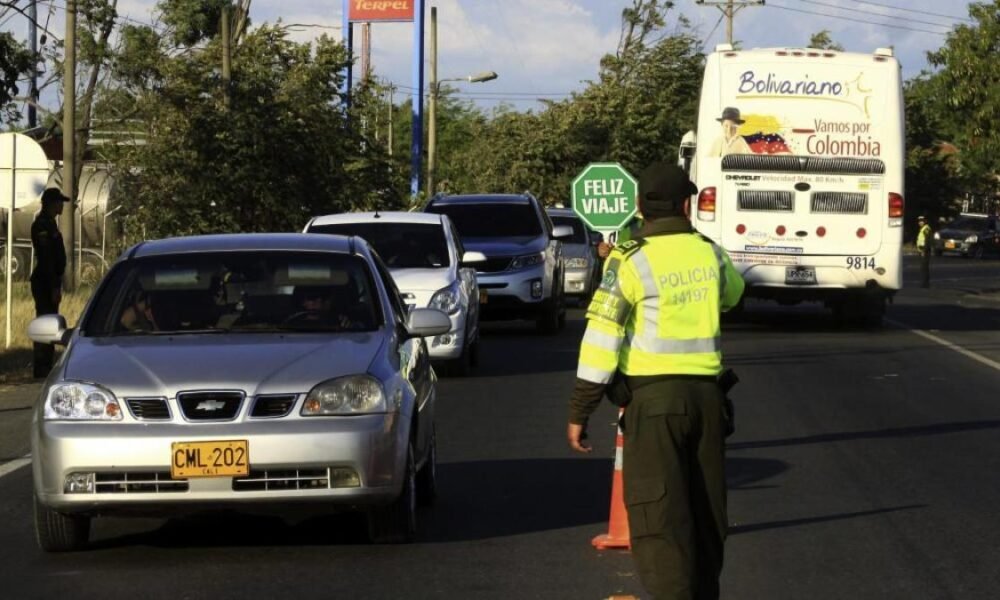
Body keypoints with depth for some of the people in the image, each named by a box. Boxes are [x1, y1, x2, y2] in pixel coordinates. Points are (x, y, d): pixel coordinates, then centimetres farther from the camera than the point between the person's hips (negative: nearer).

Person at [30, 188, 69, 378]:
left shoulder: (48, 223, 16)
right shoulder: (43, 225, -15)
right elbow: (45, 259, -21)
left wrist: (56, 285, 21)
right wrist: (54, 287, -23)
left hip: (48, 283, 10)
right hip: (45, 284, -10)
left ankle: (44, 368, 17)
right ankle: (42, 370, -8)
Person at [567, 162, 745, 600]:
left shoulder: (630, 261, -8)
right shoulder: (709, 253, 7)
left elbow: (601, 339, -11)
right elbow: (732, 294, 30)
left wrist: (579, 412, -6)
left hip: (655, 398, -5)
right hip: (707, 393, 5)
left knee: (658, 515, -6)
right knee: (705, 510, 16)